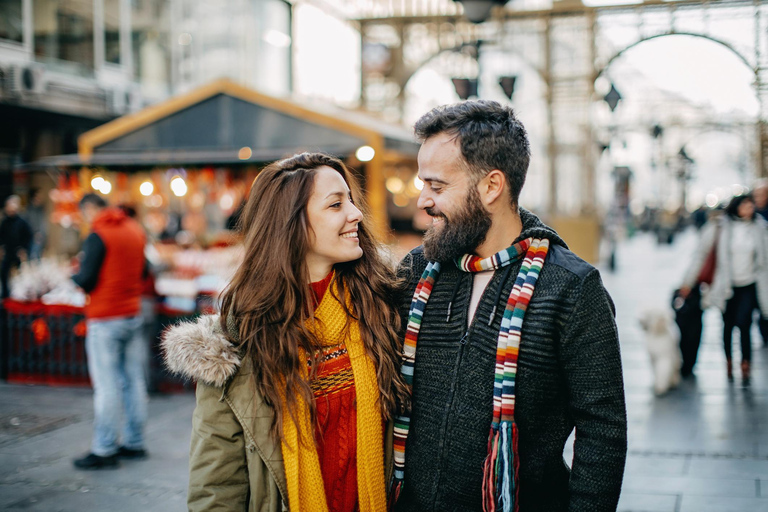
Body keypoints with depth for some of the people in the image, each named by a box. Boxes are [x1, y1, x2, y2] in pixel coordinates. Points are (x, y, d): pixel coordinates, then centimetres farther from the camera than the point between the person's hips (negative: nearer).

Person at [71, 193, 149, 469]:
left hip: (105, 320, -7)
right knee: (134, 380, 10)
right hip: (133, 314, 7)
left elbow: (86, 280, -16)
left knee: (106, 385, -4)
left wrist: (72, 276, 4)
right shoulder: (135, 230, 9)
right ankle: (134, 443, 18)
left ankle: (104, 450, 0)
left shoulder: (97, 236, -13)